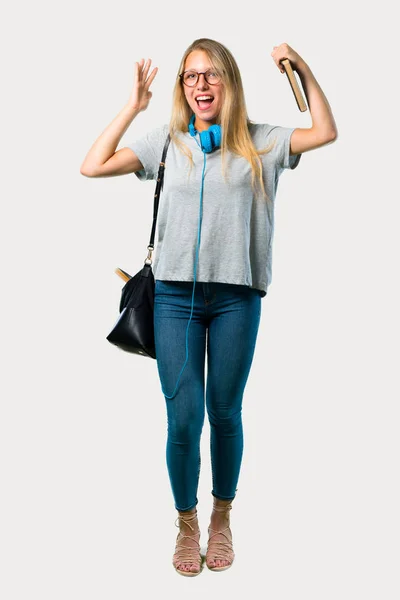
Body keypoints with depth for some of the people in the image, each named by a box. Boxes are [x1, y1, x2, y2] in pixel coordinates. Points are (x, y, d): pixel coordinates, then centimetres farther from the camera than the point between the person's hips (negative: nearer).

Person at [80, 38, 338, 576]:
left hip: (237, 295, 0)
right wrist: (133, 106, 3)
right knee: (184, 418, -1)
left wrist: (303, 70, 0)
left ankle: (222, 519, 31)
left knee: (225, 413, 9)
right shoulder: (166, 140, 9)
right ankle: (186, 526, 22)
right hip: (176, 293, 0)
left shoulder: (258, 143, 8)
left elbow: (325, 132, 5)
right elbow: (93, 167, 3)